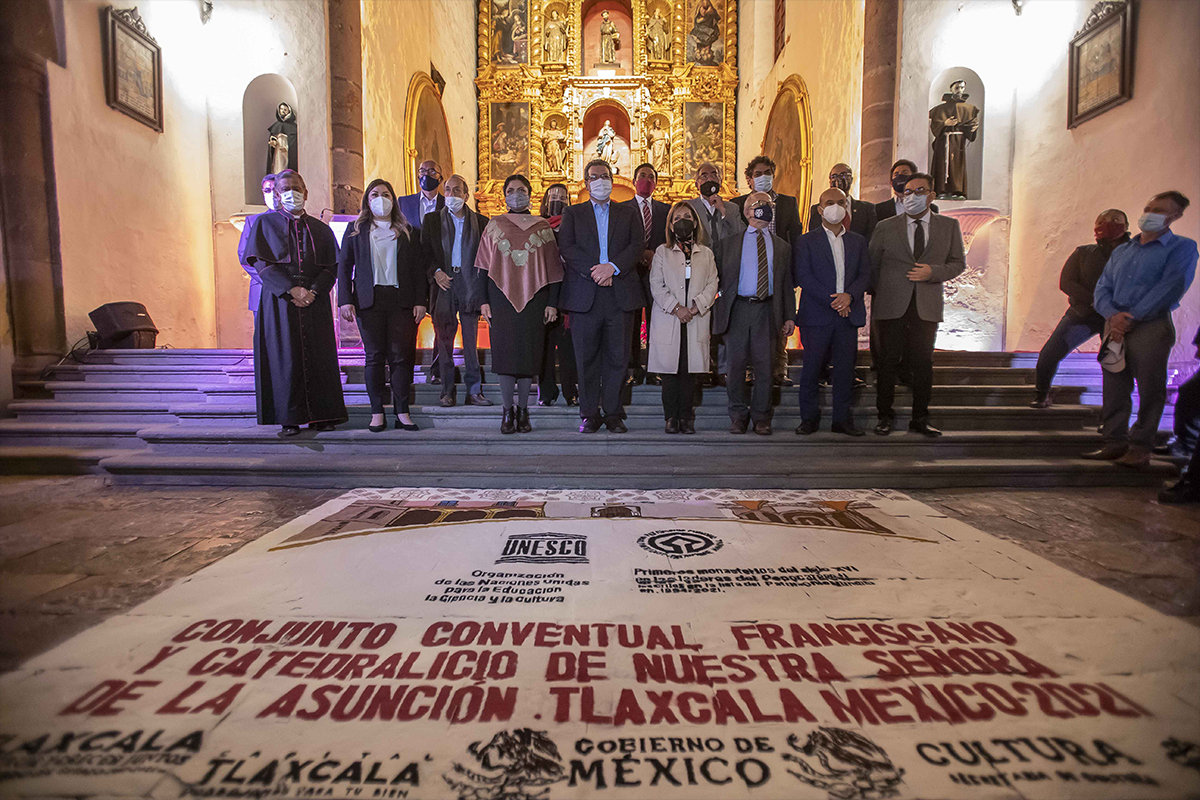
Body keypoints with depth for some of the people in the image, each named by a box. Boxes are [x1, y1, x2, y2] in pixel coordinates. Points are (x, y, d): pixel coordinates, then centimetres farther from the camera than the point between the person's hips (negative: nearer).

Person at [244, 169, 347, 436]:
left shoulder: (321, 229, 14)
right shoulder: (265, 223, 9)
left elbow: (332, 267, 5)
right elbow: (262, 263, -1)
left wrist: (313, 291, -12)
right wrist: (292, 289, -14)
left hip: (315, 302, 2)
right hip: (279, 301, -1)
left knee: (318, 357, -1)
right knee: (284, 358, -4)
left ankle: (320, 416, 5)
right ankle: (289, 418, 2)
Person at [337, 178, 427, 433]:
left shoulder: (408, 231, 13)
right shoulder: (355, 229, 13)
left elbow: (419, 268, 9)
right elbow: (344, 266, 9)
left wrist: (420, 301, -2)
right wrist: (345, 301, -2)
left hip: (402, 300, 0)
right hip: (369, 300, 0)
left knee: (401, 355, -3)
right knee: (374, 356, 1)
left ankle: (402, 412, 3)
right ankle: (377, 413, 7)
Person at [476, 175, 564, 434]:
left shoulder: (542, 227, 9)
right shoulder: (494, 226, 10)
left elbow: (553, 267, 6)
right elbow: (484, 266, 7)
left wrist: (552, 303, -2)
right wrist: (484, 301, -2)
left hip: (533, 298, 0)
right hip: (501, 296, 0)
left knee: (529, 353, 1)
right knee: (504, 352, -2)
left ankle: (523, 410, 12)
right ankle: (508, 411, 7)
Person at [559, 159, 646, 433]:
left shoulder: (629, 214, 18)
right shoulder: (572, 213, 15)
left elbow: (638, 245, 2)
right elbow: (567, 248, 0)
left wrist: (612, 266, -14)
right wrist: (594, 271, -13)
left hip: (621, 294, 1)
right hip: (585, 295, 0)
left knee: (617, 357, 1)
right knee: (586, 357, 1)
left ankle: (613, 413, 12)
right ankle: (590, 414, 11)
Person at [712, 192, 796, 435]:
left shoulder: (782, 247, 16)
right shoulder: (729, 242, 10)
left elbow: (787, 285, 14)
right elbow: (717, 275, 8)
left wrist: (790, 316, 6)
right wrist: (717, 309, -2)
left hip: (767, 310, 1)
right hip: (737, 308, -1)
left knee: (764, 365, 2)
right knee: (736, 363, 2)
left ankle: (761, 417, 13)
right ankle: (738, 415, 15)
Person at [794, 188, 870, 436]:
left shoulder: (858, 241, 16)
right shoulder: (806, 241, 4)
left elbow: (865, 275, 9)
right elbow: (803, 277, -6)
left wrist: (849, 295, -12)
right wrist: (831, 299, -14)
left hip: (849, 314, 3)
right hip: (817, 315, -3)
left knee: (845, 369, 5)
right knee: (811, 368, -1)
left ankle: (842, 418, 15)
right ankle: (809, 418, 12)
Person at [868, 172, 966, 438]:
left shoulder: (949, 226, 10)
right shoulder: (885, 227, 6)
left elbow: (958, 263, 9)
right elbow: (871, 264, 12)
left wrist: (933, 272, -8)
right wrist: (883, 291, 6)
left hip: (927, 306, 1)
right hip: (892, 306, -1)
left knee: (923, 363, 4)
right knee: (888, 362, 3)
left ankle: (920, 418, 16)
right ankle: (885, 416, 14)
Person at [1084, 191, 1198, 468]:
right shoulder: (1121, 251, 19)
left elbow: (1171, 287, -9)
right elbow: (1102, 288, 11)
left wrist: (1131, 318, -15)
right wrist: (1112, 315, -8)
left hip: (1151, 327, -5)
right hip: (1115, 327, 5)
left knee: (1150, 391, -2)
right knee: (1114, 388, 5)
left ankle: (1140, 447, 4)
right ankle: (1115, 442, 11)